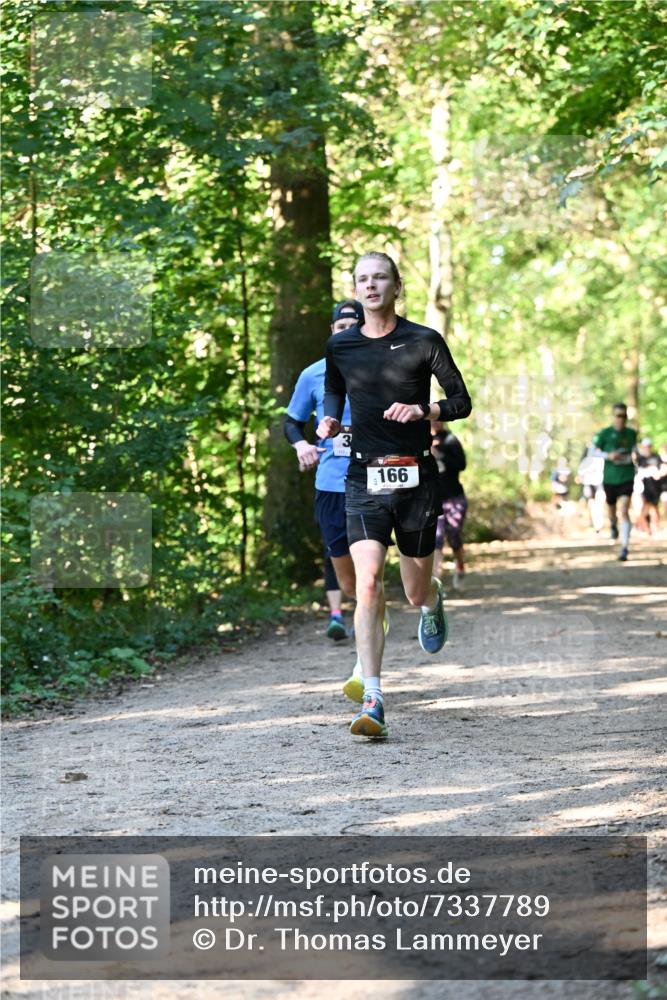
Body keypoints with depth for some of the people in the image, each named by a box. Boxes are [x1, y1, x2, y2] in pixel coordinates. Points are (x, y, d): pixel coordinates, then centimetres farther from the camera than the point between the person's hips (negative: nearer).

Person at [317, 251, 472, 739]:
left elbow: (462, 401, 3)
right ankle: (373, 702, -17)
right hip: (364, 479, 1)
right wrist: (329, 422, 4)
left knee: (416, 591, 9)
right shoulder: (340, 347, 6)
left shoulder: (424, 341, -1)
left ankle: (433, 600, 50)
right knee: (368, 584, -16)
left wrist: (423, 410, -16)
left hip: (416, 478, 0)